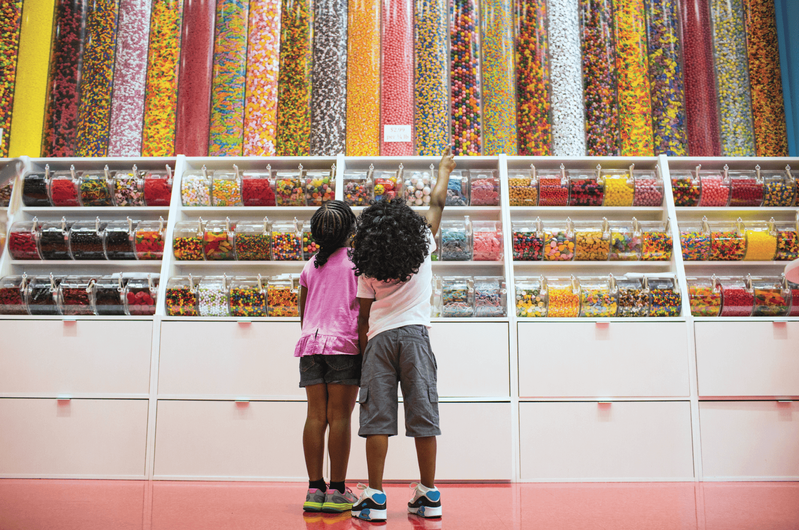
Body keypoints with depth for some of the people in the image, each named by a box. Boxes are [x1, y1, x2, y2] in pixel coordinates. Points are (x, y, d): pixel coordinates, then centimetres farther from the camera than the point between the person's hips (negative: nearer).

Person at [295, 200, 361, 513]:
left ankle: (315, 489, 7)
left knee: (315, 416, 4)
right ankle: (336, 491, 0)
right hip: (345, 344, -4)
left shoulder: (310, 266, 14)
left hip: (311, 343, 5)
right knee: (339, 416, -3)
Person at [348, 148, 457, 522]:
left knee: (377, 417, 0)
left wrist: (363, 351, 17)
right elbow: (437, 203, 17)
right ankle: (429, 496, 10)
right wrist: (444, 170, 33)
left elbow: (363, 317, 6)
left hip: (379, 339, 0)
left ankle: (375, 498, 3)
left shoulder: (367, 269, 5)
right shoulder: (422, 246, 3)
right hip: (414, 336, 0)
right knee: (422, 414, 3)